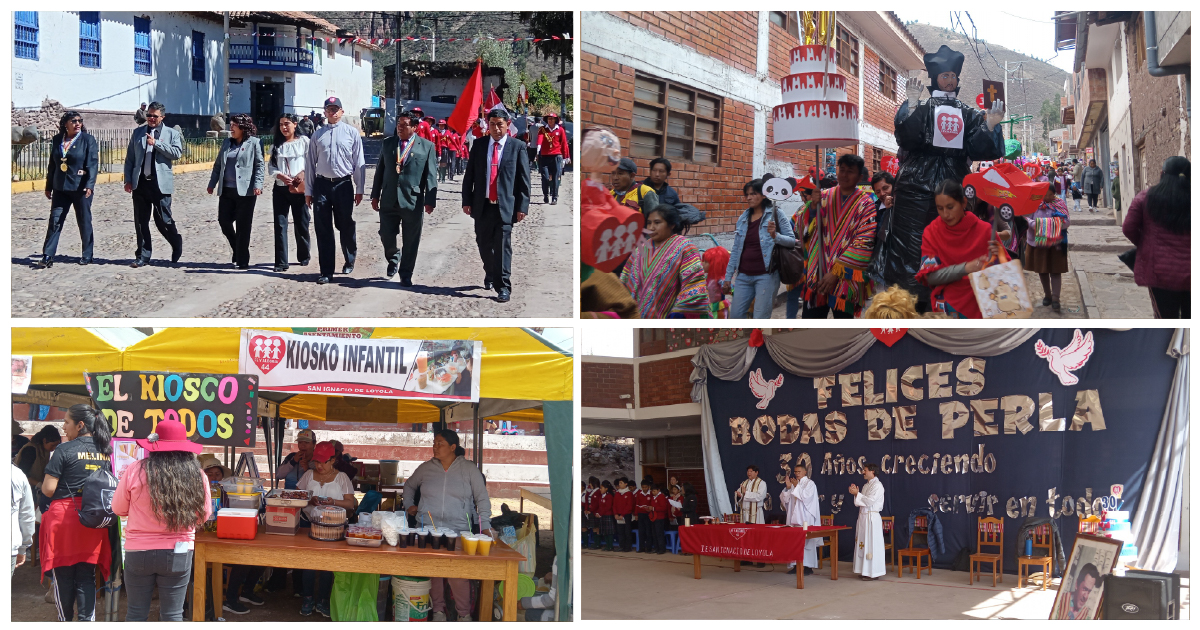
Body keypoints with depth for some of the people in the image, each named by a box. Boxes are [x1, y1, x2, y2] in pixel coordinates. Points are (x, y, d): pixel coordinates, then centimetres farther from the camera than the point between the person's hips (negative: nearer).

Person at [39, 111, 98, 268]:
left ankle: (87, 255, 16)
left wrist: (89, 185, -20)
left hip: (80, 188, -4)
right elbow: (52, 165, 15)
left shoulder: (88, 140, -4)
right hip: (60, 188, 4)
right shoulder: (57, 140, 8)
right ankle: (48, 257, -1)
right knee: (55, 221, -1)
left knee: (84, 222, 5)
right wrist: (49, 186, 15)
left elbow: (93, 164, -10)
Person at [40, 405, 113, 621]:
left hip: (65, 516, -4)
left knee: (63, 573, 10)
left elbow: (48, 489, -12)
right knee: (87, 576, 6)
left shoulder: (65, 450, -10)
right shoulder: (107, 451, 6)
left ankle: (65, 619, 20)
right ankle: (87, 620, -3)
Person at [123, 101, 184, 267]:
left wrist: (156, 143, -15)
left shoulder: (171, 134, 5)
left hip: (161, 183, -3)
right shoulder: (138, 133, 14)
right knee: (140, 221, 4)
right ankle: (143, 256, 12)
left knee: (163, 220, -3)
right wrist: (128, 180, 4)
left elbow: (177, 153, -11)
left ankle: (176, 245, 24)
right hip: (140, 183, 3)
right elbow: (129, 158, 13)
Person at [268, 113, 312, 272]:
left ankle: (304, 257, 25)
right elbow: (271, 166, 6)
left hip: (299, 188, -2)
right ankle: (281, 262, -3)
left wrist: (303, 173, -20)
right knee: (280, 225, -3)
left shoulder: (303, 141, 1)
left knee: (301, 225, 7)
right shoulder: (276, 144, 10)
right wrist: (281, 176, -11)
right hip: (280, 189, 2)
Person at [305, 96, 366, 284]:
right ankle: (326, 271, 6)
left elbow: (359, 162, 2)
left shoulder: (351, 133, 2)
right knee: (323, 229, 1)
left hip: (343, 184, -2)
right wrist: (308, 191, 6)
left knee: (346, 226, 9)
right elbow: (310, 163, 9)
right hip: (322, 184, 2)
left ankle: (349, 262, 32)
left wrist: (359, 189, 0)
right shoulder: (317, 135, 8)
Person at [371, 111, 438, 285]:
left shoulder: (427, 147, -1)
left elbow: (431, 175, -3)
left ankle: (406, 274, 15)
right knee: (386, 235, 6)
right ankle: (393, 260, 35)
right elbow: (380, 171, 12)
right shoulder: (388, 143, 8)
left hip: (413, 201, -3)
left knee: (410, 241, 3)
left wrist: (430, 200, -9)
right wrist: (375, 195, 9)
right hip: (389, 200, 3)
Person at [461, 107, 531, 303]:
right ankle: (490, 274, 38)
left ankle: (503, 287, -3)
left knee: (502, 246, -8)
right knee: (483, 244, 14)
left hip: (505, 206, -3)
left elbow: (524, 179, -1)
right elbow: (469, 175, 10)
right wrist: (467, 201, 4)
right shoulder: (479, 146, 7)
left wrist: (522, 206, -6)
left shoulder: (518, 147, -1)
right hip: (482, 205, 4)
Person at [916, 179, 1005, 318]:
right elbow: (930, 276, -8)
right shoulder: (931, 232, 0)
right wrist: (965, 268, -21)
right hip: (948, 305, 0)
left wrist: (996, 258, -19)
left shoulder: (985, 230, -2)